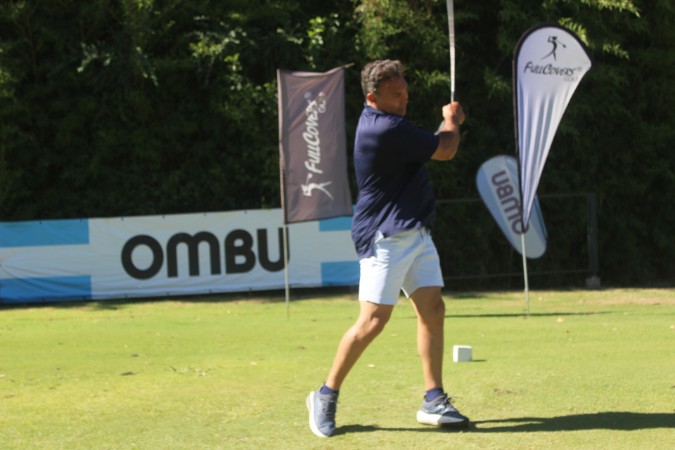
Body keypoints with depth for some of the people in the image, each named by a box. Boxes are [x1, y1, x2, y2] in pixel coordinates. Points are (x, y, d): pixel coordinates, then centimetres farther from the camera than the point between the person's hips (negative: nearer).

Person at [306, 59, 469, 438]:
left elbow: (431, 146, 28)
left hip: (415, 233, 10)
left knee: (433, 309, 2)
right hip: (386, 236, -10)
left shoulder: (386, 120, 12)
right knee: (374, 319, -11)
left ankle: (434, 402, 4)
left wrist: (448, 123, 10)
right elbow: (446, 151, -13)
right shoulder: (386, 129, -21)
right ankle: (326, 396, 2)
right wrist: (452, 121, 6)